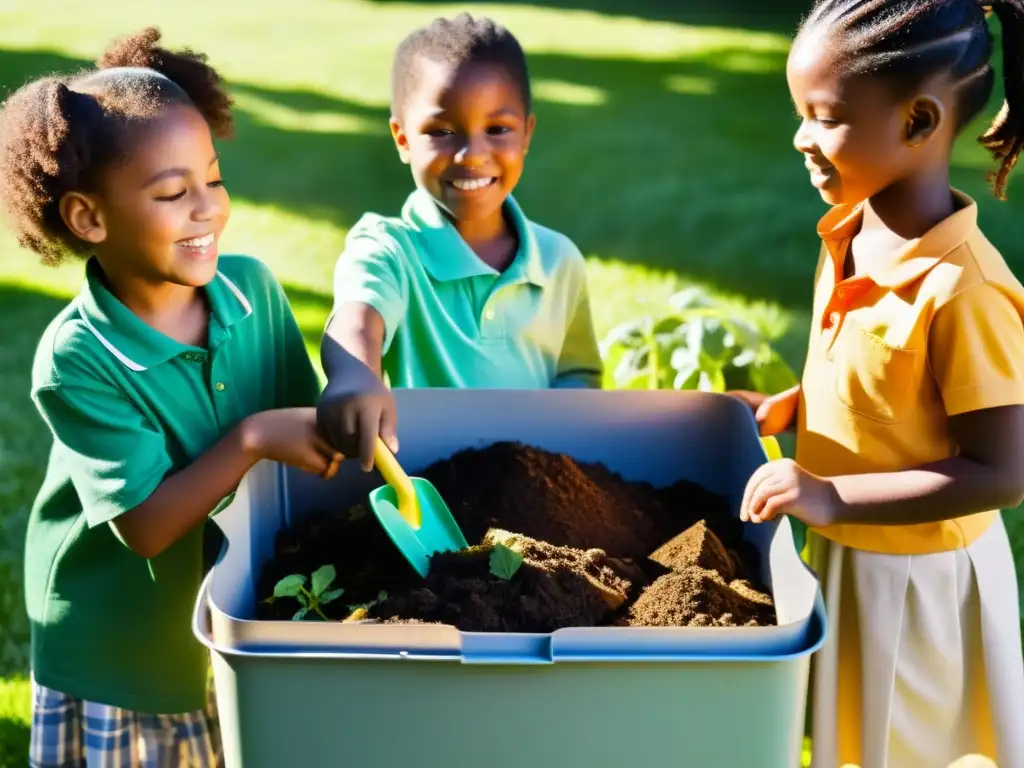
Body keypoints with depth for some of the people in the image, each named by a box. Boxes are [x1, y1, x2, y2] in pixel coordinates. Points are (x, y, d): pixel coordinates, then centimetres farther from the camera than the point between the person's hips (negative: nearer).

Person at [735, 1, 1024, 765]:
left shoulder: (961, 290, -31)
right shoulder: (851, 234, -5)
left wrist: (833, 498, -31)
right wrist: (792, 405, 0)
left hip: (916, 578, -7)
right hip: (844, 552, 7)